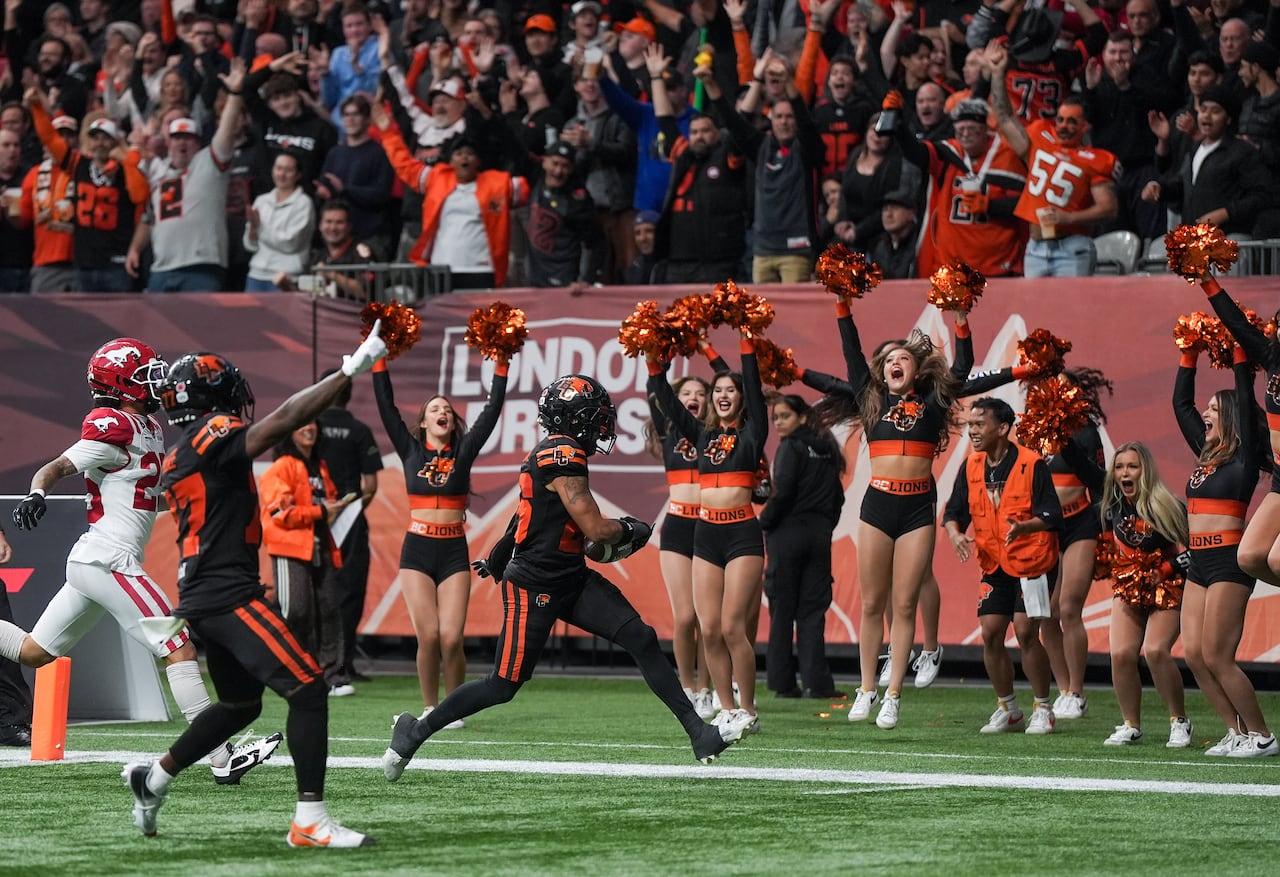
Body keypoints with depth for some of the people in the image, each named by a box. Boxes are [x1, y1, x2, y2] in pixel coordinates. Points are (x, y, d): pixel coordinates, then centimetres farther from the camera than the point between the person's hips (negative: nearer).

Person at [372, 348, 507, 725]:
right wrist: (379, 361, -2)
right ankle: (430, 708, 7)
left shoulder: (463, 451, 7)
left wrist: (501, 365, -3)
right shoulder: (411, 450, 7)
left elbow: (492, 411, 2)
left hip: (454, 552, 0)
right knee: (428, 636, -9)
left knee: (451, 636, -10)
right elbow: (386, 406, 2)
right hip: (417, 551, 0)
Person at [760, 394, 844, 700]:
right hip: (820, 534, 6)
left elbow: (782, 492, -16)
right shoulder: (826, 449, 12)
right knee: (812, 609, 4)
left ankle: (783, 682, 0)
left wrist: (763, 524, -5)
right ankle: (816, 681, -4)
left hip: (788, 533, -6)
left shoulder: (791, 448, -8)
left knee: (782, 609, 0)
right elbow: (837, 495, 14)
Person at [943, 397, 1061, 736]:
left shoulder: (1032, 464, -13)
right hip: (994, 566, 6)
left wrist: (1023, 527, -34)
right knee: (990, 634, 0)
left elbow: (1051, 517, -16)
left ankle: (1043, 710, 2)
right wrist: (955, 533, -12)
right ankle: (1007, 709, 17)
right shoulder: (971, 467, 4)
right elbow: (954, 511, 9)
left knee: (1026, 632, -12)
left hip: (1032, 563, -6)